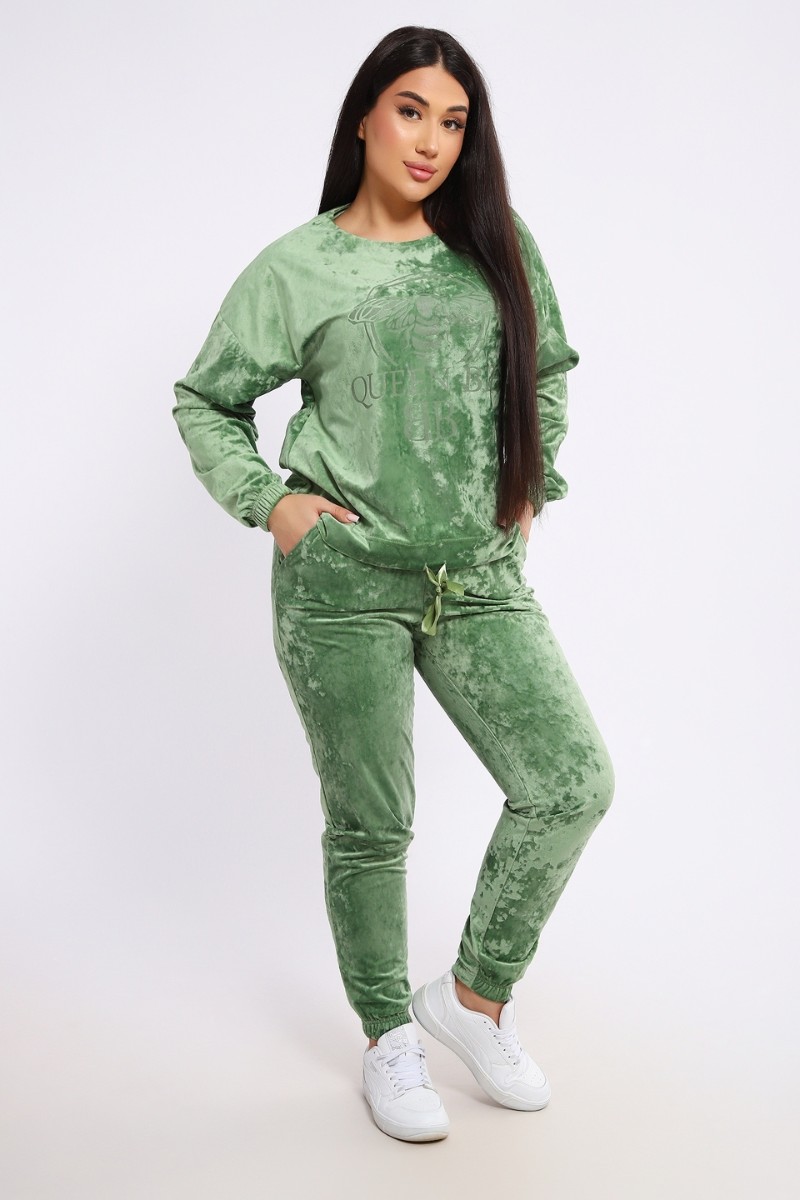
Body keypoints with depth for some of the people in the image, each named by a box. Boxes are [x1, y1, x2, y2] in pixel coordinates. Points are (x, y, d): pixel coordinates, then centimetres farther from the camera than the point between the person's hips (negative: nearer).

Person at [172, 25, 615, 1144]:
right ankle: (389, 1037, 28)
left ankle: (476, 994, 14)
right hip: (344, 579, -3)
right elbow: (205, 401, 11)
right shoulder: (295, 269, 2)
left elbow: (547, 371, 23)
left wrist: (533, 488, 12)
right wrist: (265, 501, -3)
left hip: (482, 579, 3)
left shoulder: (499, 248, 9)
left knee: (574, 781, -8)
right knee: (369, 822, 6)